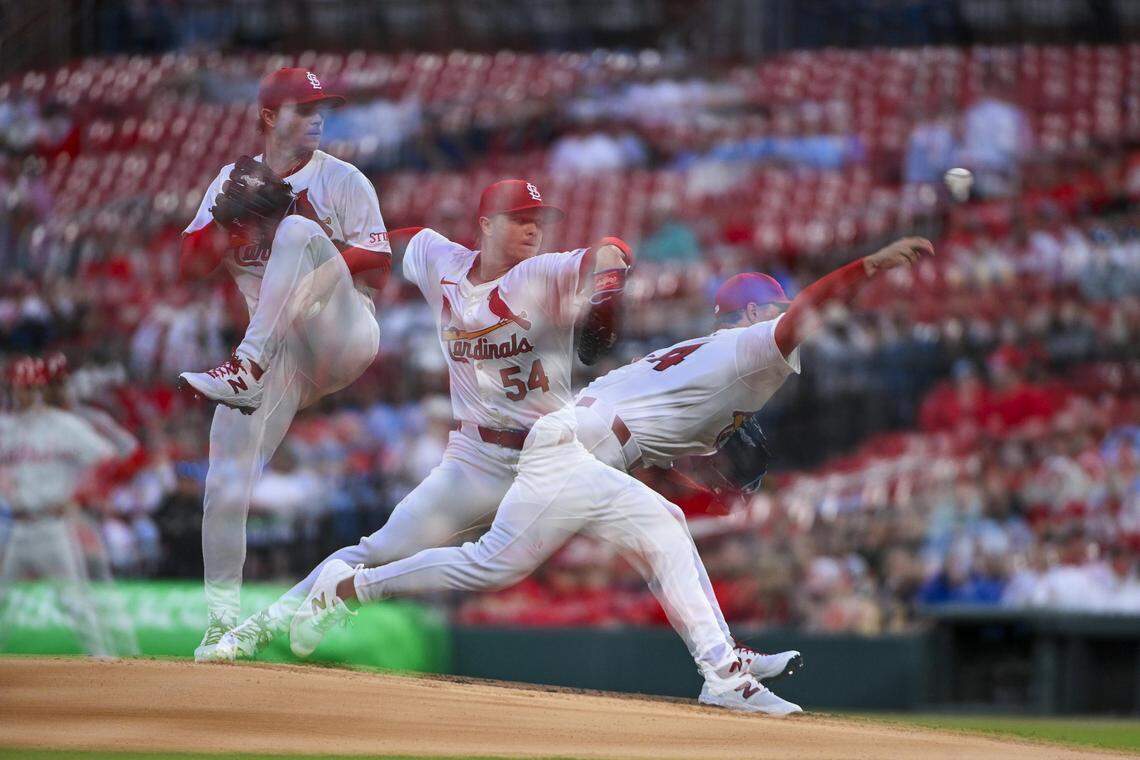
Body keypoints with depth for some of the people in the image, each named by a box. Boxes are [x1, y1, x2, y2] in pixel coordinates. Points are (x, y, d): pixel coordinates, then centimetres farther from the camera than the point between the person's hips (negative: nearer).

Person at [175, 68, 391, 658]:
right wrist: (227, 211, -10)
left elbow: (377, 268, -3)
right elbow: (191, 265, 5)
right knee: (226, 483, -10)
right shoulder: (233, 182, 15)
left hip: (343, 337, -4)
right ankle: (222, 619, 0)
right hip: (281, 357, 4)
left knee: (297, 232, -31)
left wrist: (317, 236, -16)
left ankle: (246, 369, -45)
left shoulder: (343, 180, 5)